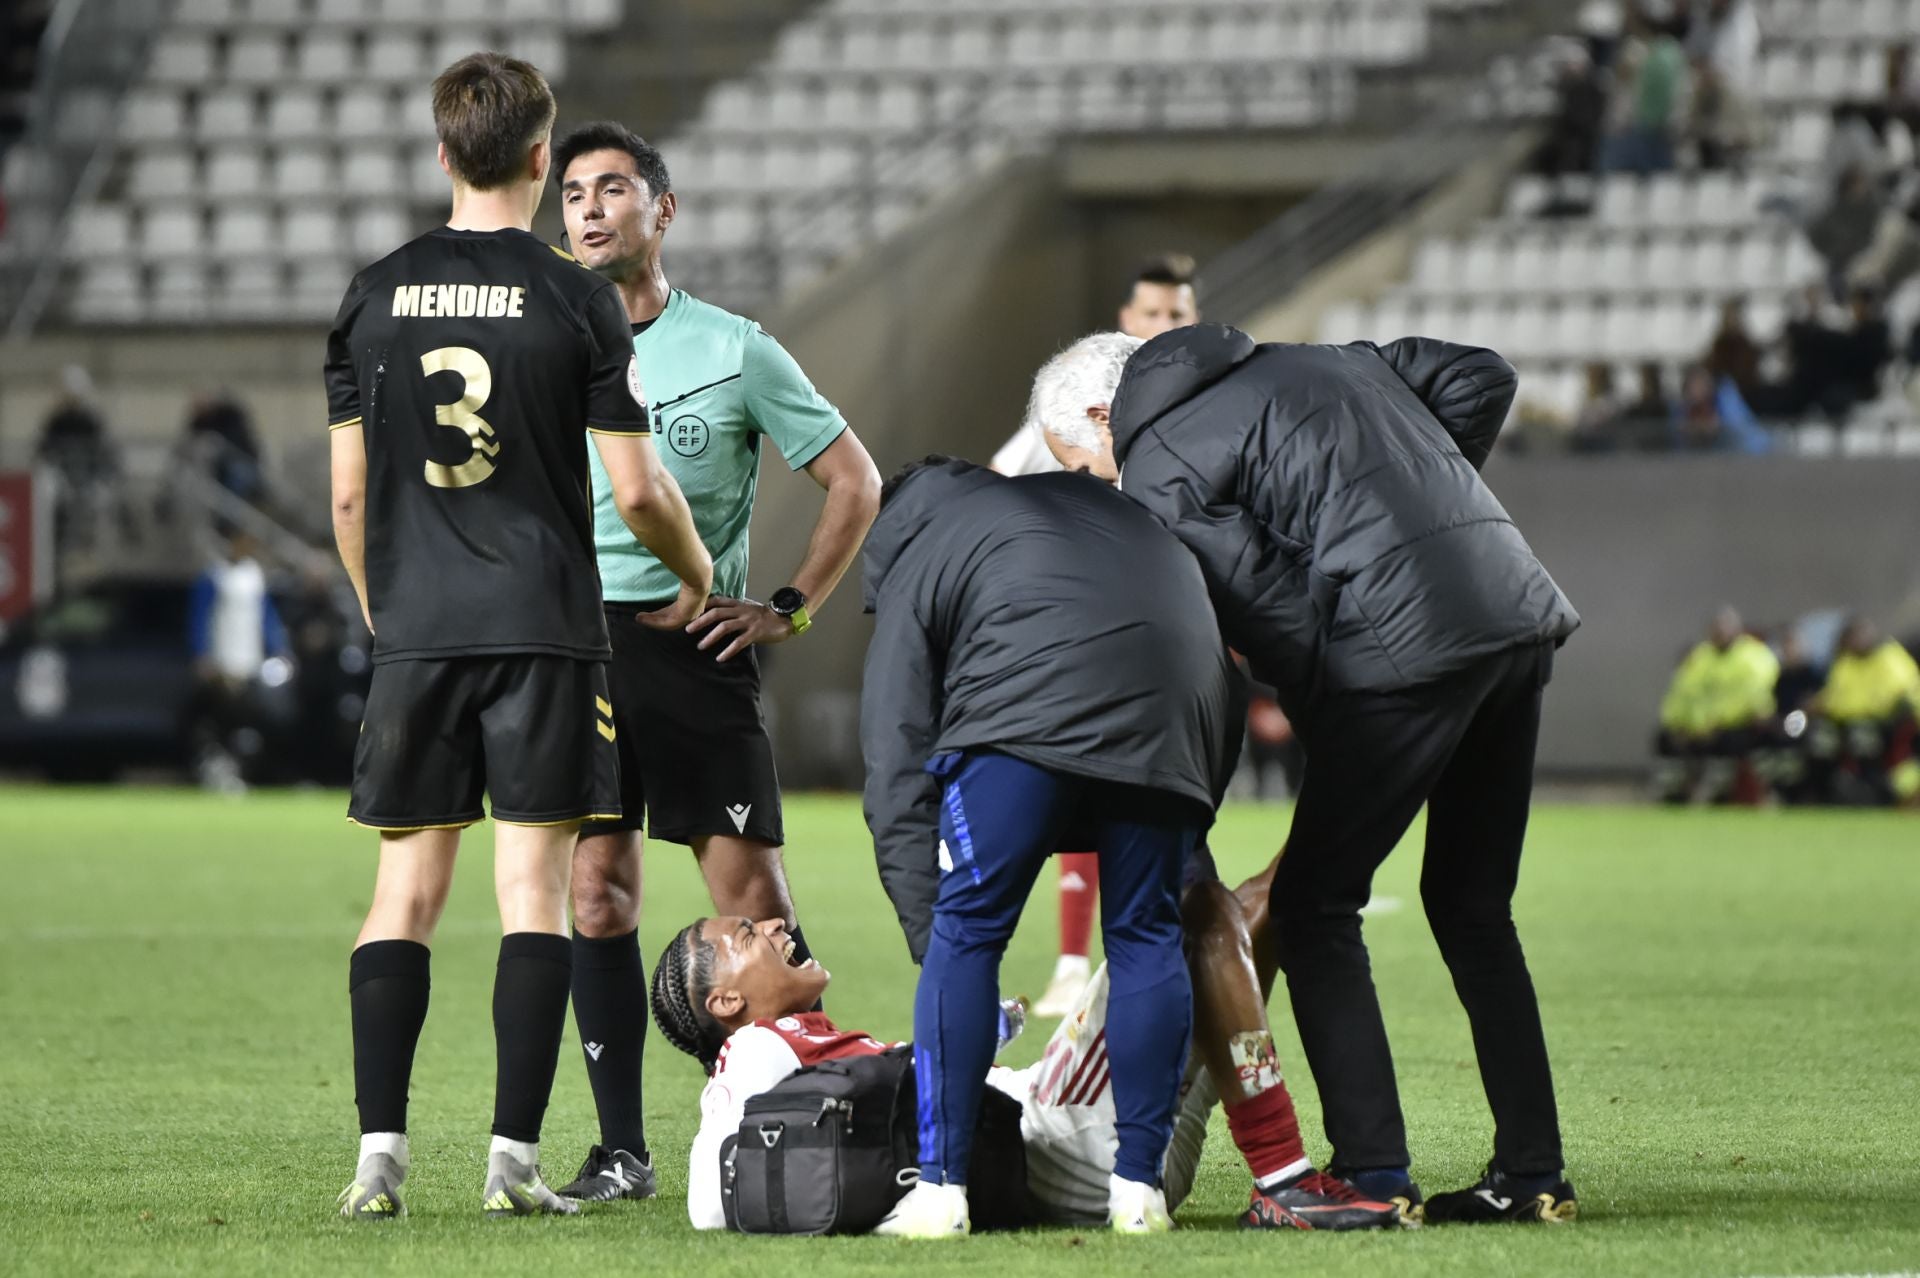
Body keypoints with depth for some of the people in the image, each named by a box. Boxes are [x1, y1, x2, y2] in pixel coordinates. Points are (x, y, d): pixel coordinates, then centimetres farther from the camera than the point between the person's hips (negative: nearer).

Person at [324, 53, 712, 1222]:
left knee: (407, 887, 7)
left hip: (418, 632, 3)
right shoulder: (576, 299, -5)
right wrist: (696, 570, 16)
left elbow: (350, 489, 8)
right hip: (545, 628, -3)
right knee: (534, 889, 0)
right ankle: (515, 1157, -4)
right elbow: (636, 486, -4)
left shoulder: (376, 296, 4)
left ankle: (380, 1155, 0)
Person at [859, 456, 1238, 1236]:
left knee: (968, 931, 5)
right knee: (1147, 938, 14)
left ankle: (940, 1192, 2)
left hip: (1025, 708, -4)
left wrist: (934, 941, 14)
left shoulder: (912, 562, 26)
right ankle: (1139, 1189, 14)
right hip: (1178, 698, 4)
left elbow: (898, 786, 15)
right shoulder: (1090, 501, 40)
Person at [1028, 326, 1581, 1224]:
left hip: (1407, 645, -8)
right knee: (1472, 909, 16)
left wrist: (1320, 720, 7)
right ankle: (1530, 1173, 13)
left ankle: (1372, 1173, -4)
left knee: (1313, 906, 2)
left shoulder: (1162, 468, 0)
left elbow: (1274, 612, -7)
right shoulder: (1312, 365, 25)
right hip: (1518, 619, 8)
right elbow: (1477, 376, 23)